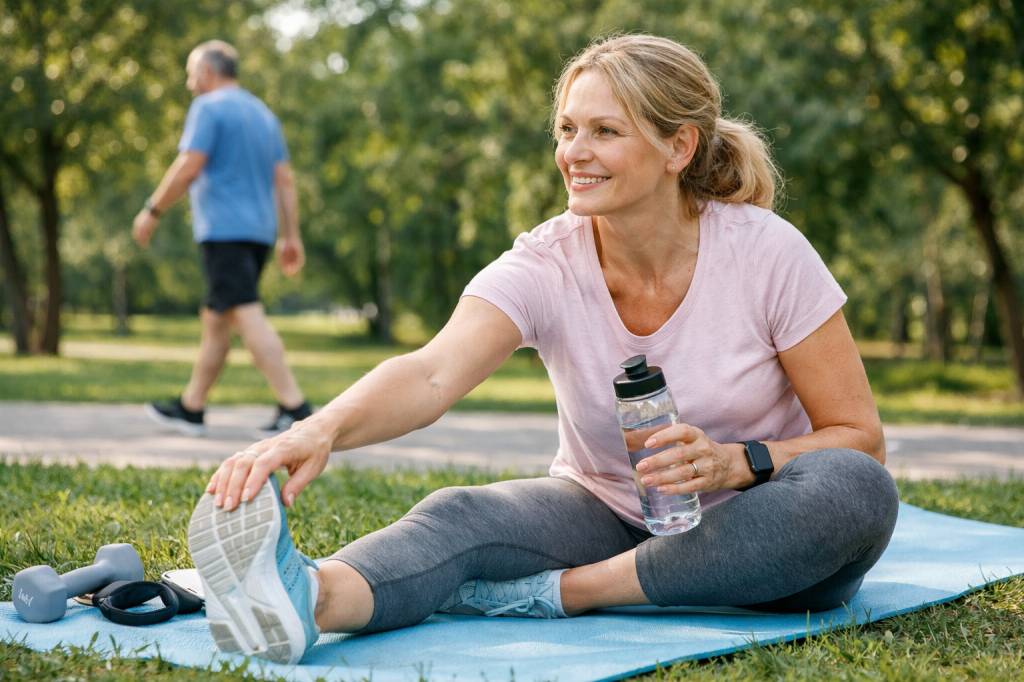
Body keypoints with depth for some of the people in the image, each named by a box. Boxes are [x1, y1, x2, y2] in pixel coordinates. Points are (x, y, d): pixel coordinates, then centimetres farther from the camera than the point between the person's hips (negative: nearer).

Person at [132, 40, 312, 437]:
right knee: (214, 320, 15)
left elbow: (188, 168, -15)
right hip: (259, 232, 9)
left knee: (249, 318, -14)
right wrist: (291, 237, 14)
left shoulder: (209, 107, -5)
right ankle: (190, 407, 21)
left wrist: (152, 212, -5)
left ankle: (294, 407, -22)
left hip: (224, 230, -9)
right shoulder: (263, 114, 19)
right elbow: (284, 181, 15)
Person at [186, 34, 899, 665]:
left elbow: (860, 438, -10)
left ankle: (551, 594, -30)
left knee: (854, 489, -32)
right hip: (605, 511, 1)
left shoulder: (767, 253, -15)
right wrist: (323, 428, -53)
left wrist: (737, 462, -29)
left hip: (753, 540, 0)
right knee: (460, 515, -27)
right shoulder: (543, 265, -13)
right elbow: (434, 373, -32)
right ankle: (308, 597, -62)